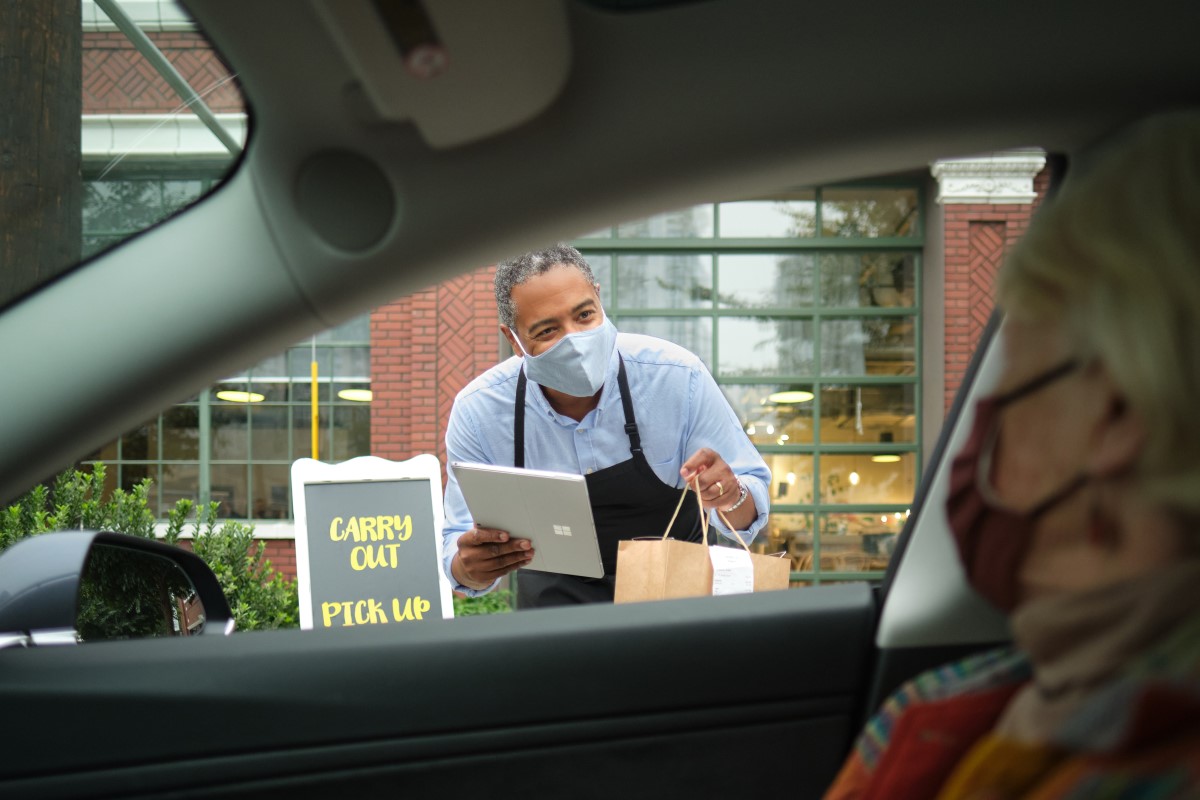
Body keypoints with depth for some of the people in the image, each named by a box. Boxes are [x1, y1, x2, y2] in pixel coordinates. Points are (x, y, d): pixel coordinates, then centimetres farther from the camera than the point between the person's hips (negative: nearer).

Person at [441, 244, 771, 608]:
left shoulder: (679, 377, -13)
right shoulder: (477, 412, -11)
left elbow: (751, 509, -4)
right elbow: (459, 546, -2)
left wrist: (732, 498, -29)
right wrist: (470, 569, -27)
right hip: (557, 594, 1)